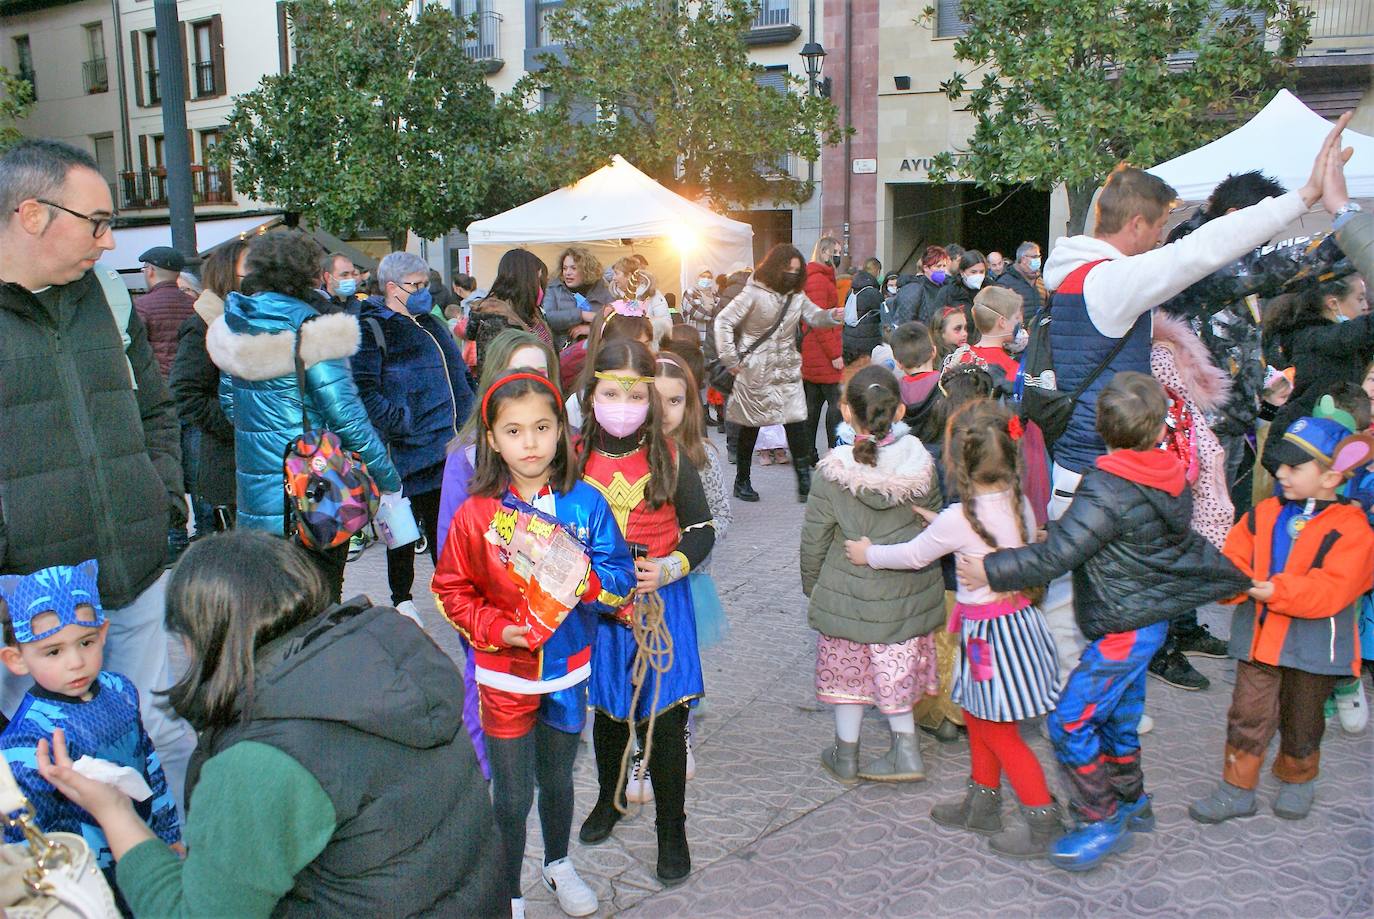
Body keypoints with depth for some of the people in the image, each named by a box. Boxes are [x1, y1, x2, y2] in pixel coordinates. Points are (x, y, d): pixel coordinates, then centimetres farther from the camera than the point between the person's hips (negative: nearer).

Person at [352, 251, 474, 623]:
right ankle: (401, 599, 19)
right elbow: (363, 391, -17)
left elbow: (457, 375, 27)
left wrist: (466, 417, 17)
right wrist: (403, 422, -20)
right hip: (409, 451, -7)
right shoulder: (370, 329, -8)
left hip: (449, 443, 7)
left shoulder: (429, 323, 19)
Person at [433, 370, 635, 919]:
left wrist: (579, 574, -27)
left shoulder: (585, 503, -9)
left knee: (557, 779, 22)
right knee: (512, 796, 8)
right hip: (504, 673, -2)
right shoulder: (476, 514, -12)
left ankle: (558, 865, 49)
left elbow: (621, 582, -8)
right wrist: (494, 628, -18)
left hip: (567, 669, 2)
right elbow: (451, 589, -3)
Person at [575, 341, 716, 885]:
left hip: (662, 600, -1)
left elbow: (701, 529, 0)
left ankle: (671, 829, 21)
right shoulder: (575, 459, -4)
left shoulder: (669, 459, -6)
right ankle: (609, 799, 44)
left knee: (664, 717, 2)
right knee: (608, 708, 19)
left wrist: (669, 568, -17)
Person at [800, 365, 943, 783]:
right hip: (907, 591, 2)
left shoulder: (834, 471, -18)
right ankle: (906, 750, 26)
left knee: (846, 670, 15)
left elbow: (815, 537, -9)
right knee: (897, 670, 19)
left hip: (849, 591, -2)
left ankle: (845, 755, 29)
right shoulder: (918, 460, -10)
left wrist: (811, 583, 7)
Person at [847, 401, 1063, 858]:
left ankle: (1045, 822, 17)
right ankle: (983, 803, 36)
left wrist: (869, 554, 8)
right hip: (1017, 618, 8)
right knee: (978, 718, 22)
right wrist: (940, 523, 15)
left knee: (997, 732, 7)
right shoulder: (1018, 503, -3)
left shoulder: (958, 518, -23)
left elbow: (913, 555, -8)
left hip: (991, 632, -8)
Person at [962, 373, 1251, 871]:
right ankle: (1131, 803, 37)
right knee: (1118, 715, 22)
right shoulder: (1171, 479, 2)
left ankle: (1101, 822, 7)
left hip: (1123, 628, -10)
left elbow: (1055, 556, -25)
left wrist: (991, 570, -19)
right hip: (1149, 619, 10)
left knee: (1070, 723, -4)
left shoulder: (1106, 490, -24)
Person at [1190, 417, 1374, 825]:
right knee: (1249, 715, 4)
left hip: (1312, 648, -3)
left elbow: (1334, 589, -22)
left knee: (1301, 721, 17)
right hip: (1259, 637, 3)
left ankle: (1297, 779, 41)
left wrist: (1279, 591, -31)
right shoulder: (1264, 514, 2)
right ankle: (1237, 789, 16)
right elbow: (1235, 558, 4)